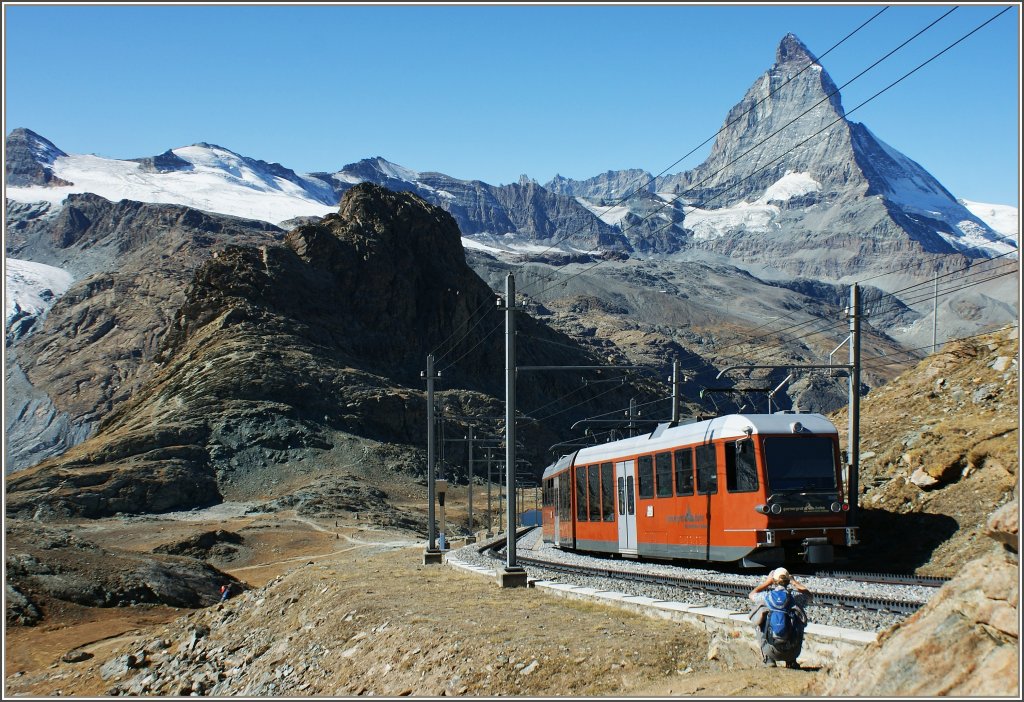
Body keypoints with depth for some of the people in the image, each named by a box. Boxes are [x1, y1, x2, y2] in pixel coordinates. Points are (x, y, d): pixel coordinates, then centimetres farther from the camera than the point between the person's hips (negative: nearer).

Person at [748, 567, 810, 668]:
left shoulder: (766, 596, -4)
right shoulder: (795, 597, -3)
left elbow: (752, 595, 22)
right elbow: (808, 594, 23)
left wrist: (767, 582, 26)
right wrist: (794, 582, 29)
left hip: (771, 651, 0)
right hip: (791, 651, 1)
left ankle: (769, 660, 23)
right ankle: (791, 661, 28)